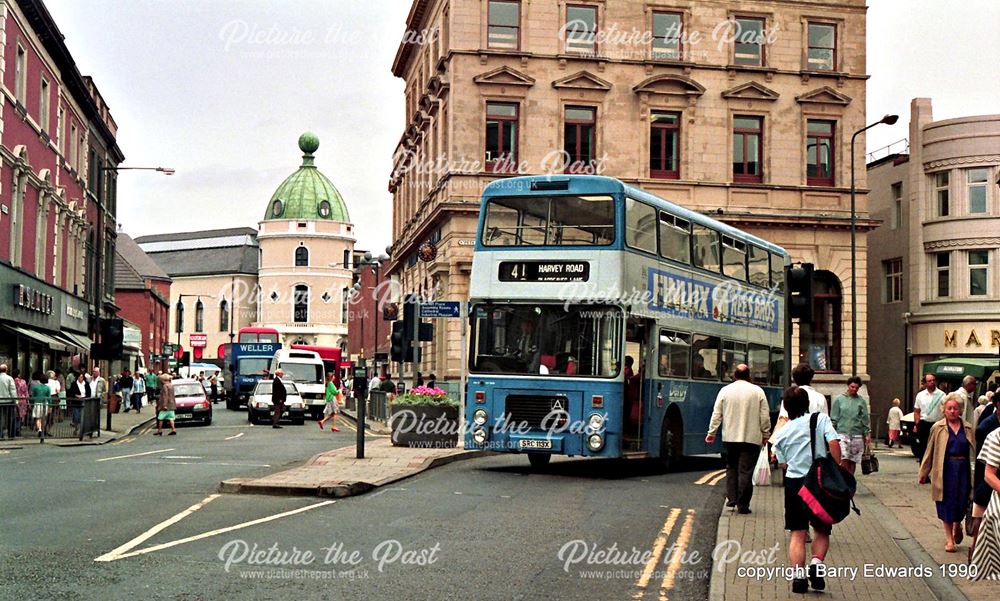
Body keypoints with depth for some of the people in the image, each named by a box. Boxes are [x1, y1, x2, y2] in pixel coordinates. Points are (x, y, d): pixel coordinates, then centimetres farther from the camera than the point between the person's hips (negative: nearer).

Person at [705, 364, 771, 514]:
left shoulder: (725, 390, 3)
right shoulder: (758, 391, 0)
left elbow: (716, 414, 3)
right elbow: (765, 416, 1)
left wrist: (711, 432, 10)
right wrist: (766, 434, 10)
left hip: (731, 437, 2)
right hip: (751, 438, -2)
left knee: (731, 468, 16)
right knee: (746, 471, -1)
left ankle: (731, 498, 9)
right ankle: (742, 504, 0)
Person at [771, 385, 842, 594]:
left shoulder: (781, 433, 8)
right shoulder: (820, 419, 0)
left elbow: (783, 464, 7)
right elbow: (833, 443, -12)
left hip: (793, 481, 2)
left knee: (797, 533, 6)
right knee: (822, 530, 13)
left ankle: (798, 576, -3)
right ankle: (816, 562, -9)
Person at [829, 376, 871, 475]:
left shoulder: (861, 401, 9)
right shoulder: (839, 399, 5)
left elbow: (865, 418, 10)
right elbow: (834, 418, 6)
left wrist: (867, 433, 2)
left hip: (857, 435, 2)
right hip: (842, 433, -2)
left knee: (853, 461, 5)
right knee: (844, 460, -13)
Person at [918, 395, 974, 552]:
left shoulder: (967, 428, 5)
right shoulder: (938, 427, 0)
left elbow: (973, 451, 6)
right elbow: (929, 451, 3)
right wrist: (923, 473, 5)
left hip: (963, 470, 2)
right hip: (945, 471, -1)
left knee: (962, 502, 5)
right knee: (946, 503, 4)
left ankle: (957, 526, 38)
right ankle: (949, 539, 16)